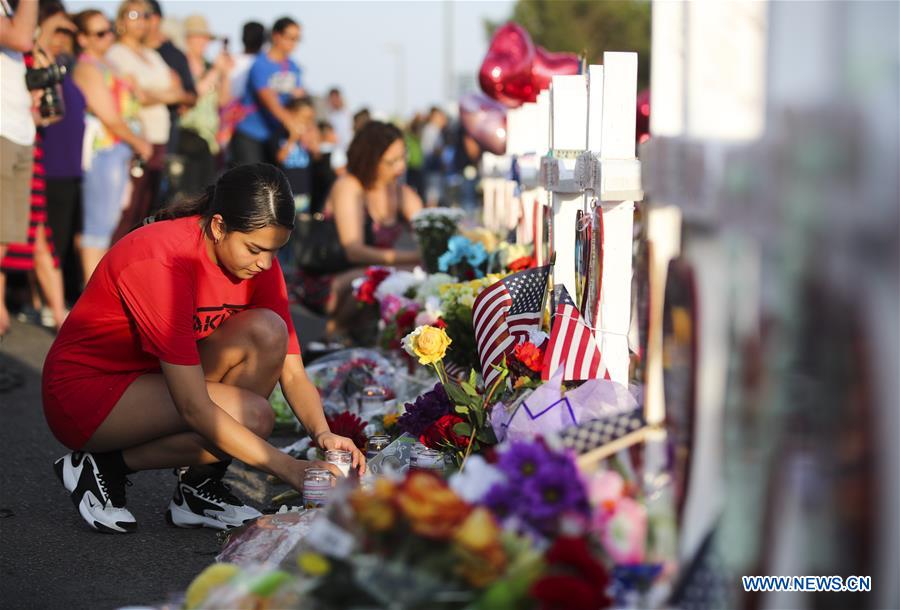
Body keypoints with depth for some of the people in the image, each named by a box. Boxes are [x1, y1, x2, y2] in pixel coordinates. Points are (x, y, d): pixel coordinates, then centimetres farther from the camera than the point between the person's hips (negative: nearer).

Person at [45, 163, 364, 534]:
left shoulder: (258, 259, -8)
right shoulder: (162, 262, -30)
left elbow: (293, 374, -6)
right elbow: (195, 408, -32)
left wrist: (323, 434, -28)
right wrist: (289, 469, -33)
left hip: (155, 379, 7)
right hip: (85, 391, -7)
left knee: (267, 331, -18)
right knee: (253, 416, -26)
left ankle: (199, 488, -6)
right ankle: (102, 467, -7)